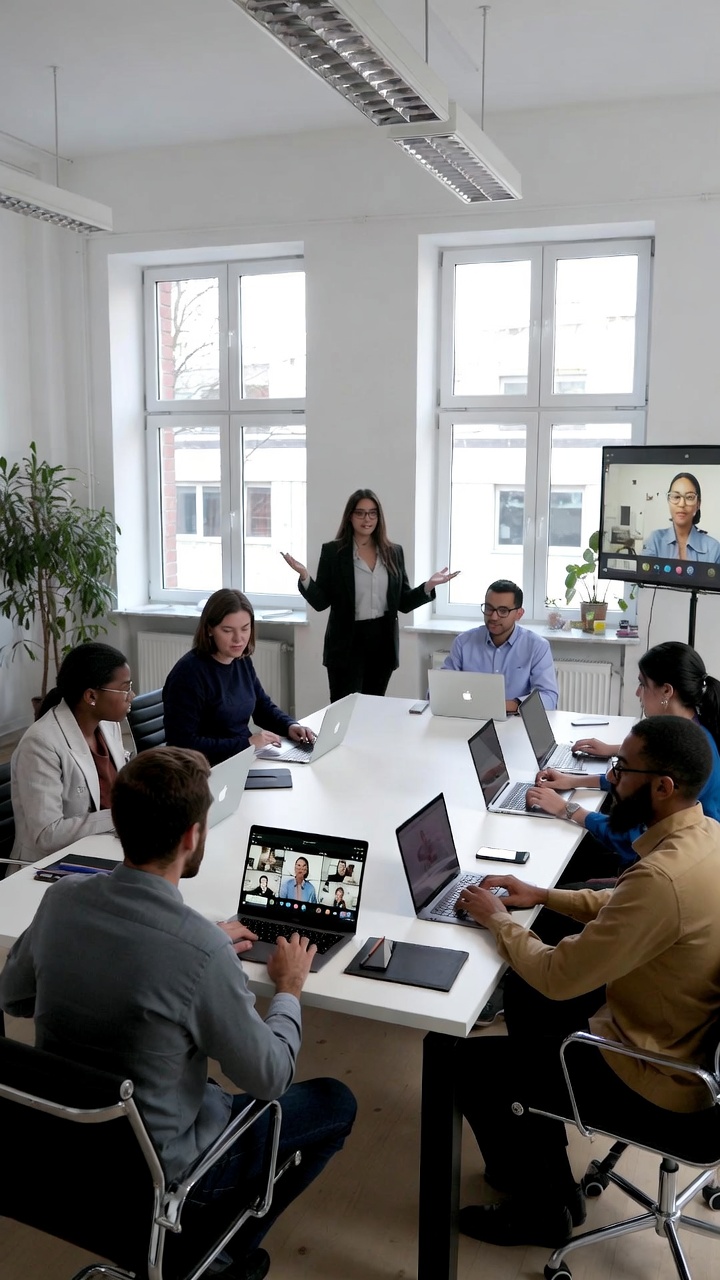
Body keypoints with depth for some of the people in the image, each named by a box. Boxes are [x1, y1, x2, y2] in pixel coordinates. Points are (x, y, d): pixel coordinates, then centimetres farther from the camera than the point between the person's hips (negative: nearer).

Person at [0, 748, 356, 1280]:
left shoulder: (62, 898, -16)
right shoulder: (201, 952, -32)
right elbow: (270, 1078, -18)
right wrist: (289, 988, 2)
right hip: (154, 1167, -6)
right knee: (335, 1102, 12)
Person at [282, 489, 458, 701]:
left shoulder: (393, 552, 7)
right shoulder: (333, 551, -2)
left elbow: (403, 603, 8)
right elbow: (321, 602, -5)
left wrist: (429, 586, -6)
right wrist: (304, 576, -21)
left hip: (383, 642, 4)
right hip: (347, 644, -3)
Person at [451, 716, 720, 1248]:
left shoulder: (664, 876, -36)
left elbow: (558, 977, -28)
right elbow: (625, 908, 12)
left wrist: (498, 918, -12)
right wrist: (543, 896, 4)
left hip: (655, 1077, -9)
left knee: (471, 1063, 3)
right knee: (526, 1000, 24)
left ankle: (542, 1209, 25)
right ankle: (534, 1161, 37)